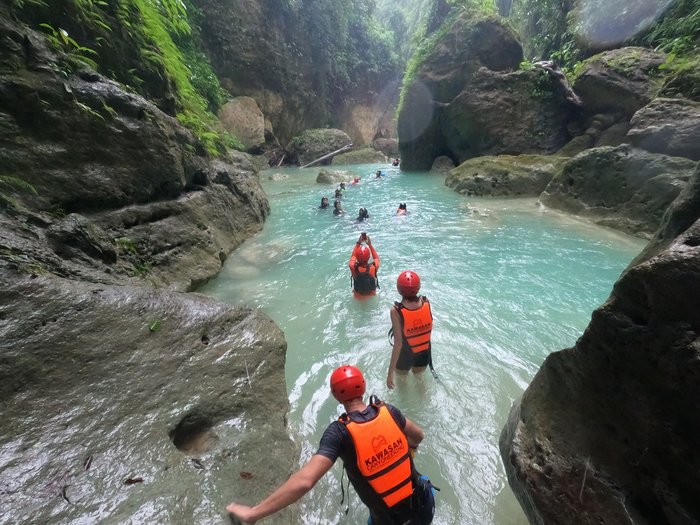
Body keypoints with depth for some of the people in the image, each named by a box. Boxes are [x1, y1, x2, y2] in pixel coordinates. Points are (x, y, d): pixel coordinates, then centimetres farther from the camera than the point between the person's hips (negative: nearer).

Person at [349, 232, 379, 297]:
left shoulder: (353, 267, -34)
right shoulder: (374, 267, -33)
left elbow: (353, 256, -11)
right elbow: (376, 258, -9)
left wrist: (358, 243, -8)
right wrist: (370, 245, -7)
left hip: (358, 295, 0)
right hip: (371, 295, 0)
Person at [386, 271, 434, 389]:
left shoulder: (396, 311, -32)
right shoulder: (426, 302, -22)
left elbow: (398, 343, -31)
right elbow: (429, 327, -5)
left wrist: (390, 372, -24)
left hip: (405, 354, -3)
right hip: (424, 353, 4)